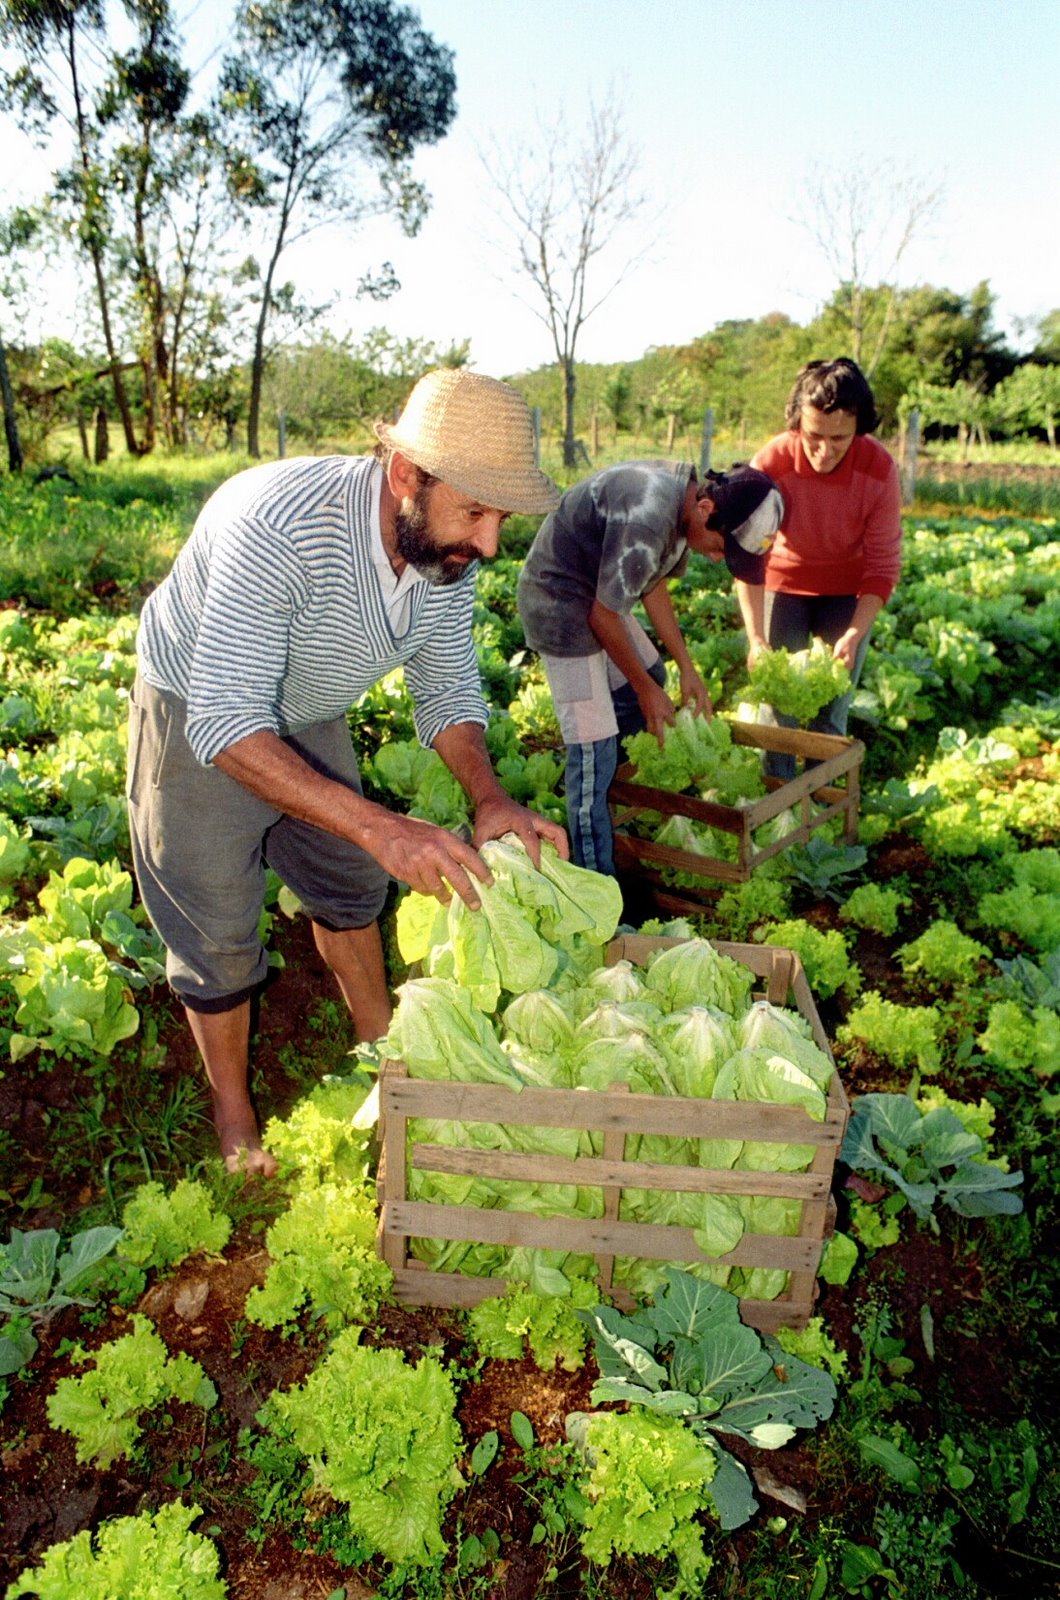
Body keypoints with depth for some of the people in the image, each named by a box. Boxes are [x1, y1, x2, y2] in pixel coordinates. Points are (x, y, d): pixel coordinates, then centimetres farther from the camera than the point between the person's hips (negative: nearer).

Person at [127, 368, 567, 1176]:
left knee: (349, 883, 17)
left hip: (306, 715, 6)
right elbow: (228, 723, -43)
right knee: (217, 931, 5)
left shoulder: (450, 550, -18)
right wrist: (379, 827, -52)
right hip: (200, 719, -6)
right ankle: (235, 1121, 27)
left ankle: (384, 1048, 40)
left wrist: (490, 798, -26)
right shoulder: (281, 526, -40)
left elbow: (449, 691, -6)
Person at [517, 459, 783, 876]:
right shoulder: (646, 518, -32)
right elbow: (603, 617, -23)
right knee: (594, 751, -10)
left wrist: (687, 668, 9)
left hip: (596, 594, 10)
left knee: (650, 678, 21)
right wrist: (646, 690, -10)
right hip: (560, 601, -10)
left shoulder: (686, 495, -2)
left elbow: (653, 585, 10)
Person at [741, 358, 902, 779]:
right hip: (785, 581, 0)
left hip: (848, 590, 0)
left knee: (832, 711, 1)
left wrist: (854, 636, -31)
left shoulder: (879, 471, -25)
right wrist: (755, 638, -30)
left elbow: (883, 568, -18)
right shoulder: (771, 463, -26)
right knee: (779, 702, -1)